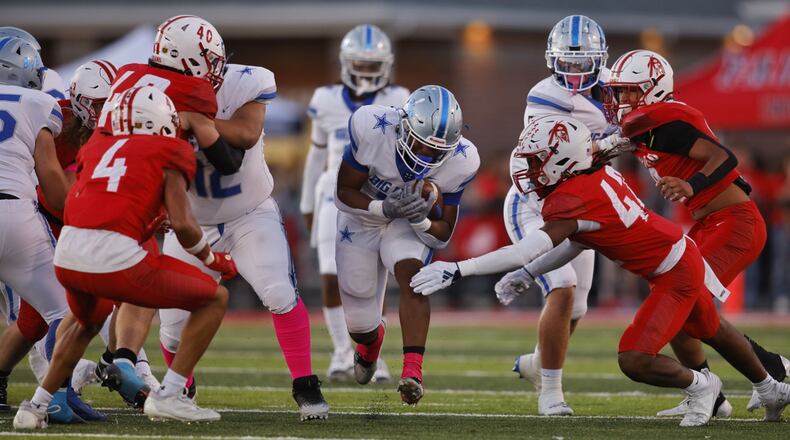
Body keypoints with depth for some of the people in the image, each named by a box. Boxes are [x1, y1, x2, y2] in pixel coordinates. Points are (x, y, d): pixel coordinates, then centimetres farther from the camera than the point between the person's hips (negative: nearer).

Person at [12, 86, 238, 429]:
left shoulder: (97, 147, 24)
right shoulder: (169, 153, 9)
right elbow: (183, 225, -1)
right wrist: (213, 259, 17)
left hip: (66, 258, 6)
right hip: (117, 259, -6)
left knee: (86, 320, 40)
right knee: (215, 298, 14)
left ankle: (36, 406, 30)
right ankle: (168, 395, 6)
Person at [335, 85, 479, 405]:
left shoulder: (460, 162, -25)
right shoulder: (371, 129, -32)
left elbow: (442, 235, -14)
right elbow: (345, 193, -20)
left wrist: (421, 220, -36)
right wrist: (384, 208, -38)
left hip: (410, 223, 0)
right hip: (362, 218, 0)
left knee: (411, 273, -33)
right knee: (359, 324, 5)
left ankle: (413, 372, -39)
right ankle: (371, 340, 45)